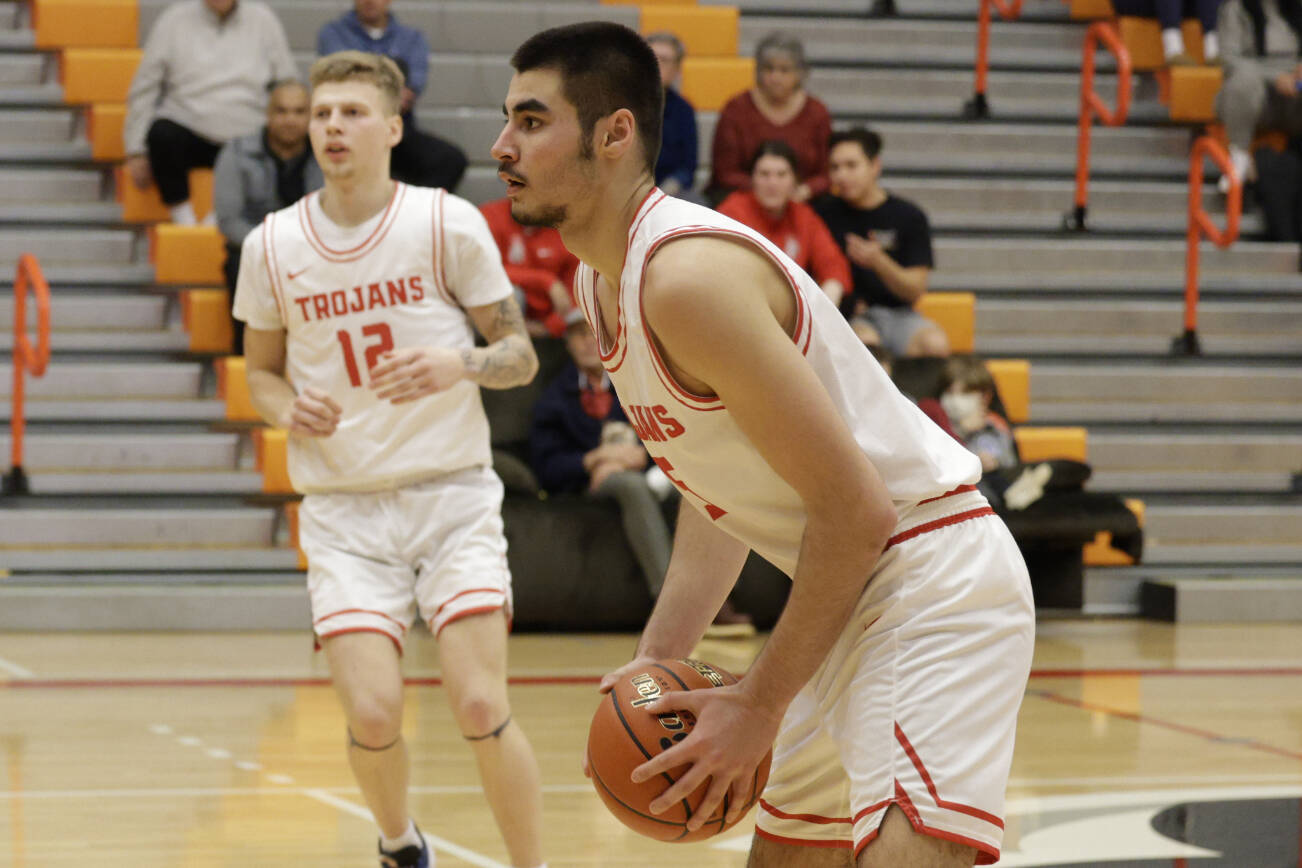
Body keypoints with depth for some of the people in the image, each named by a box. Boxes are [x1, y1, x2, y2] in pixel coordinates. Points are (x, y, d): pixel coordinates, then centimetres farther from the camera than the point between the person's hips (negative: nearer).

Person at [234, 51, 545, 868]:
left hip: (453, 494, -1)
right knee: (374, 715, -11)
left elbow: (521, 355, 1)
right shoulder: (272, 246, 1)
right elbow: (262, 370, 15)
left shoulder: (448, 223, -5)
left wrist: (461, 364, -21)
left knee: (481, 707, -14)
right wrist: (288, 410, -8)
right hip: (344, 507, 1)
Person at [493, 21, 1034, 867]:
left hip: (934, 580, -11)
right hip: (855, 597, 11)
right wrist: (662, 651, 8)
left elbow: (857, 509, -24)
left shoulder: (687, 275, -23)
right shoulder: (602, 285, 8)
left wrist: (761, 703, -17)